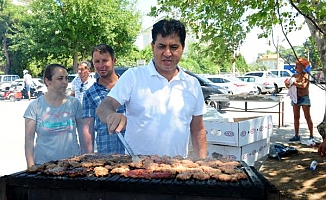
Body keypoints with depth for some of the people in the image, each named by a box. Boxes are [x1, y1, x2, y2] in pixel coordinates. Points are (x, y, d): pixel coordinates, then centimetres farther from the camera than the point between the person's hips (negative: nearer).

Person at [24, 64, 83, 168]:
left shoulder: (74, 103, 2)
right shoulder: (35, 106, -2)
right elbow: (29, 139, -2)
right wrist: (31, 167, -7)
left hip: (72, 162, 1)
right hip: (43, 162, -1)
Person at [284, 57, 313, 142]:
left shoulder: (305, 75, -6)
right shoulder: (294, 76, 10)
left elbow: (303, 85, -22)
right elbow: (289, 86, 7)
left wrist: (294, 83, -21)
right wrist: (287, 83, -13)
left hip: (304, 98, -6)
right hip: (296, 98, 6)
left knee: (308, 117, -3)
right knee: (296, 117, 6)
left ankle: (311, 136, 1)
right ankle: (296, 135, 12)